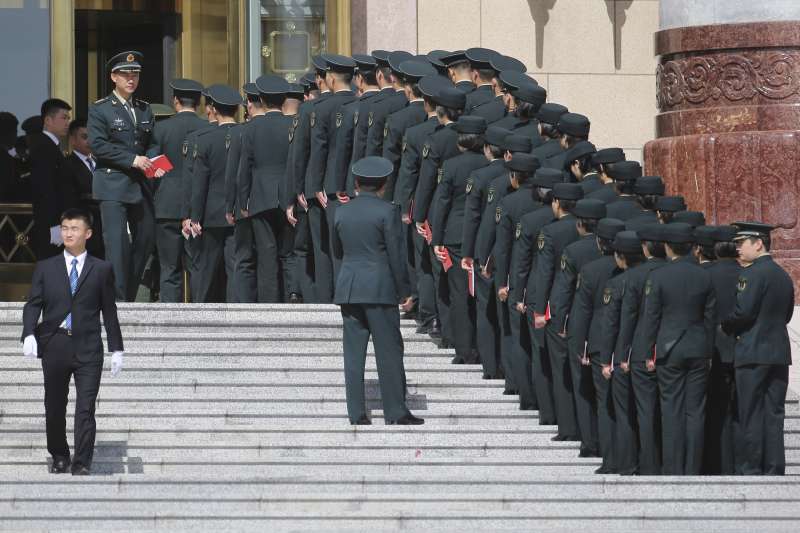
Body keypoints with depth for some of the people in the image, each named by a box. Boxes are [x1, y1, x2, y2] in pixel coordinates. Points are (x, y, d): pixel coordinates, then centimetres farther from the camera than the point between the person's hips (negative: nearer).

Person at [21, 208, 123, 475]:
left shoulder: (102, 269, 7)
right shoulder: (45, 268, 9)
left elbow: (109, 311, 8)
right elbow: (33, 304, 3)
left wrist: (116, 349, 6)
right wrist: (29, 334, -15)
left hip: (88, 348, -2)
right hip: (54, 346, 2)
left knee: (85, 410, -9)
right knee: (54, 408, 9)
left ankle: (81, 464, -9)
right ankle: (59, 458, 26)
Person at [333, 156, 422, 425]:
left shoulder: (342, 211, 7)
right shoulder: (387, 211, -8)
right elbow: (396, 254, -8)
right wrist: (404, 291, -2)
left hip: (348, 289, 4)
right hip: (380, 288, -4)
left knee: (354, 352, 5)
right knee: (388, 351, 0)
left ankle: (357, 413, 3)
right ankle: (395, 411, 0)